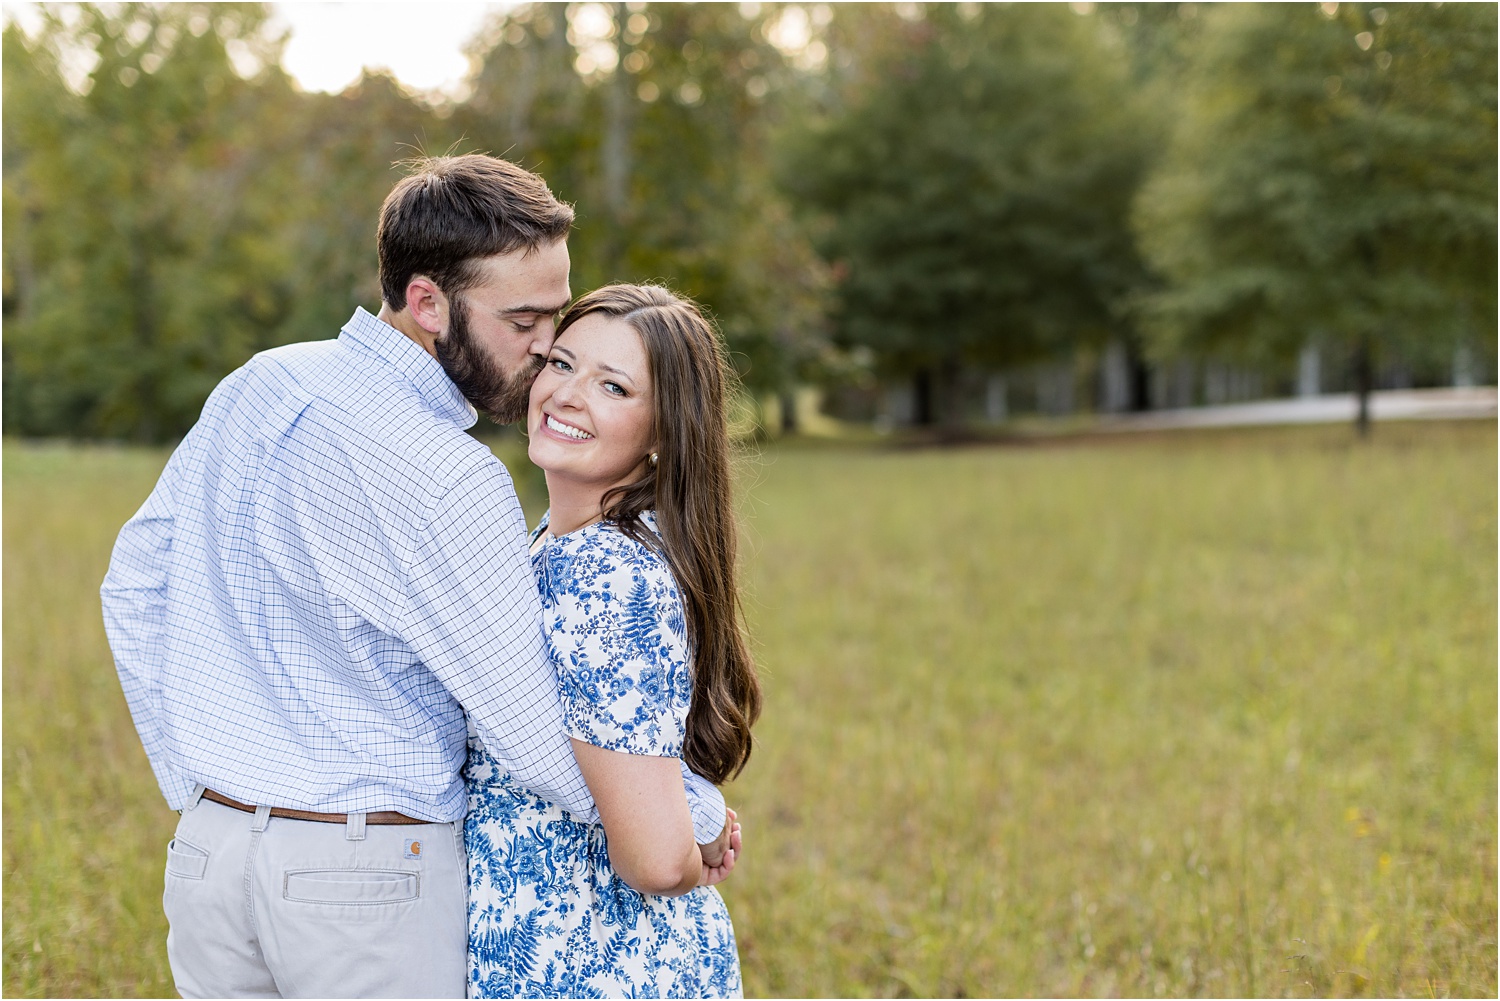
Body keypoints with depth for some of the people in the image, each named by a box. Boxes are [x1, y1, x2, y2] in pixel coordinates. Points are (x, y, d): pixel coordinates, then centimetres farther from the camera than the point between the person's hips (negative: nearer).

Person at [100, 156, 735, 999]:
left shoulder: (255, 386, 3)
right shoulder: (447, 482, -21)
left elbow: (135, 587, 13)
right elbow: (541, 740, -18)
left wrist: (197, 785, 16)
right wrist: (702, 819, -3)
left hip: (209, 849, 7)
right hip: (371, 872, -7)